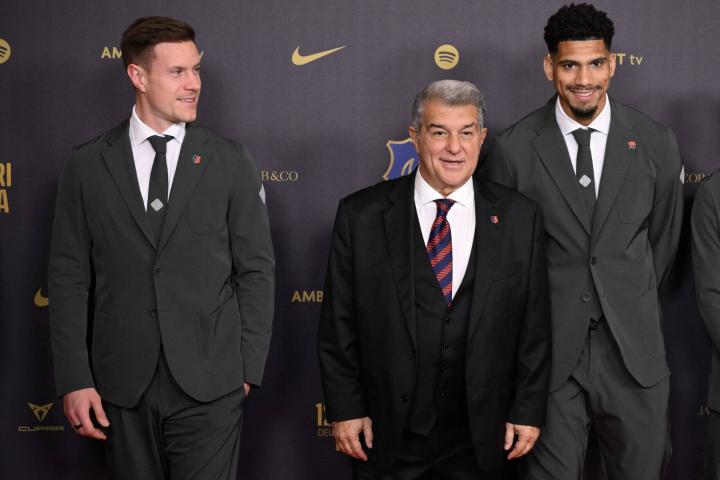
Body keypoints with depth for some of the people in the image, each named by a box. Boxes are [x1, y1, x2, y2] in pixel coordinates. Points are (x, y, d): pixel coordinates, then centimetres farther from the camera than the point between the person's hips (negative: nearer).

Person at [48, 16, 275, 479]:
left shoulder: (231, 162, 2)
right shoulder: (88, 165, 4)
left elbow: (256, 270, 4)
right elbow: (69, 278, 4)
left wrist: (247, 368, -1)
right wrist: (74, 380, -2)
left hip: (209, 387, -1)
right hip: (124, 387, 1)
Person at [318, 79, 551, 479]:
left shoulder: (520, 218, 0)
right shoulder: (362, 216, -4)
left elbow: (534, 326, 2)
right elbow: (339, 324, -1)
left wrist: (529, 411, 1)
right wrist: (345, 409, -3)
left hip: (481, 441, 1)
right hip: (386, 437, -1)